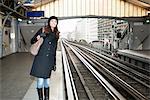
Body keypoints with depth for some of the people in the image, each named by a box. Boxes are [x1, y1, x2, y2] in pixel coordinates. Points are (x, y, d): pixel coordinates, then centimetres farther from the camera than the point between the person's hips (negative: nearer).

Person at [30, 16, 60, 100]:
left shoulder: (56, 34, 14)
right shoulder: (43, 30, 1)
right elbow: (32, 41, 4)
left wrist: (54, 63, 16)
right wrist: (37, 38, -20)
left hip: (49, 61, 4)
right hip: (40, 59, -4)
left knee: (47, 81, 9)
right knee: (40, 81, -2)